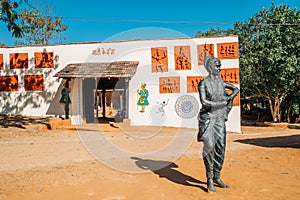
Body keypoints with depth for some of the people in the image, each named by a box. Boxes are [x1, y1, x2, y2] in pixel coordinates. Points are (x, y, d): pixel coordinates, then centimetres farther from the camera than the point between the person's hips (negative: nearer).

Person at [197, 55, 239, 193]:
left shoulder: (221, 82, 12)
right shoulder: (203, 83, -6)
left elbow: (236, 89, 24)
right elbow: (204, 102, -17)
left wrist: (229, 98, 7)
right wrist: (221, 103, -12)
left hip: (220, 118, 6)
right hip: (208, 118, -6)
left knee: (220, 147, 4)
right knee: (209, 147, -12)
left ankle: (217, 177, 17)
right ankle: (210, 180, 0)